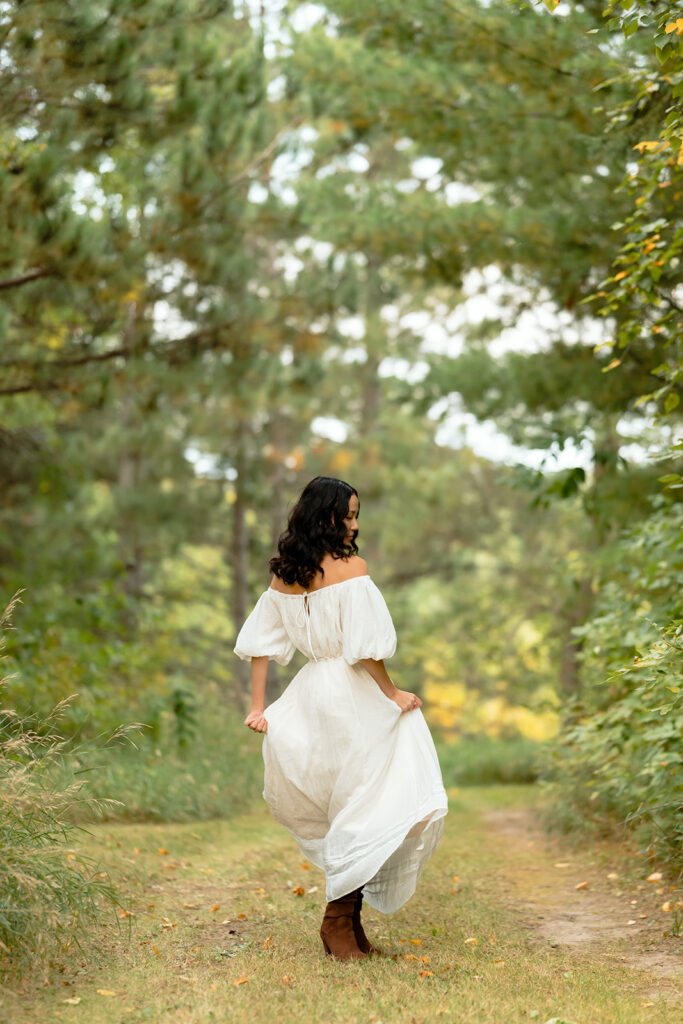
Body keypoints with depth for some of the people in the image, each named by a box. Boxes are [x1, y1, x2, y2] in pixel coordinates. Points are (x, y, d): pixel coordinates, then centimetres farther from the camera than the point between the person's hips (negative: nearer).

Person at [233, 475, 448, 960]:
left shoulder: (284, 575, 9)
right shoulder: (352, 568, -12)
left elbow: (260, 641, 11)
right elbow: (365, 647, -17)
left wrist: (259, 705, 14)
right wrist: (393, 694, -5)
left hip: (310, 691, 8)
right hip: (353, 693, -8)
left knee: (344, 807, 16)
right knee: (364, 806, 0)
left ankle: (347, 922, 18)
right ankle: (340, 920, 0)